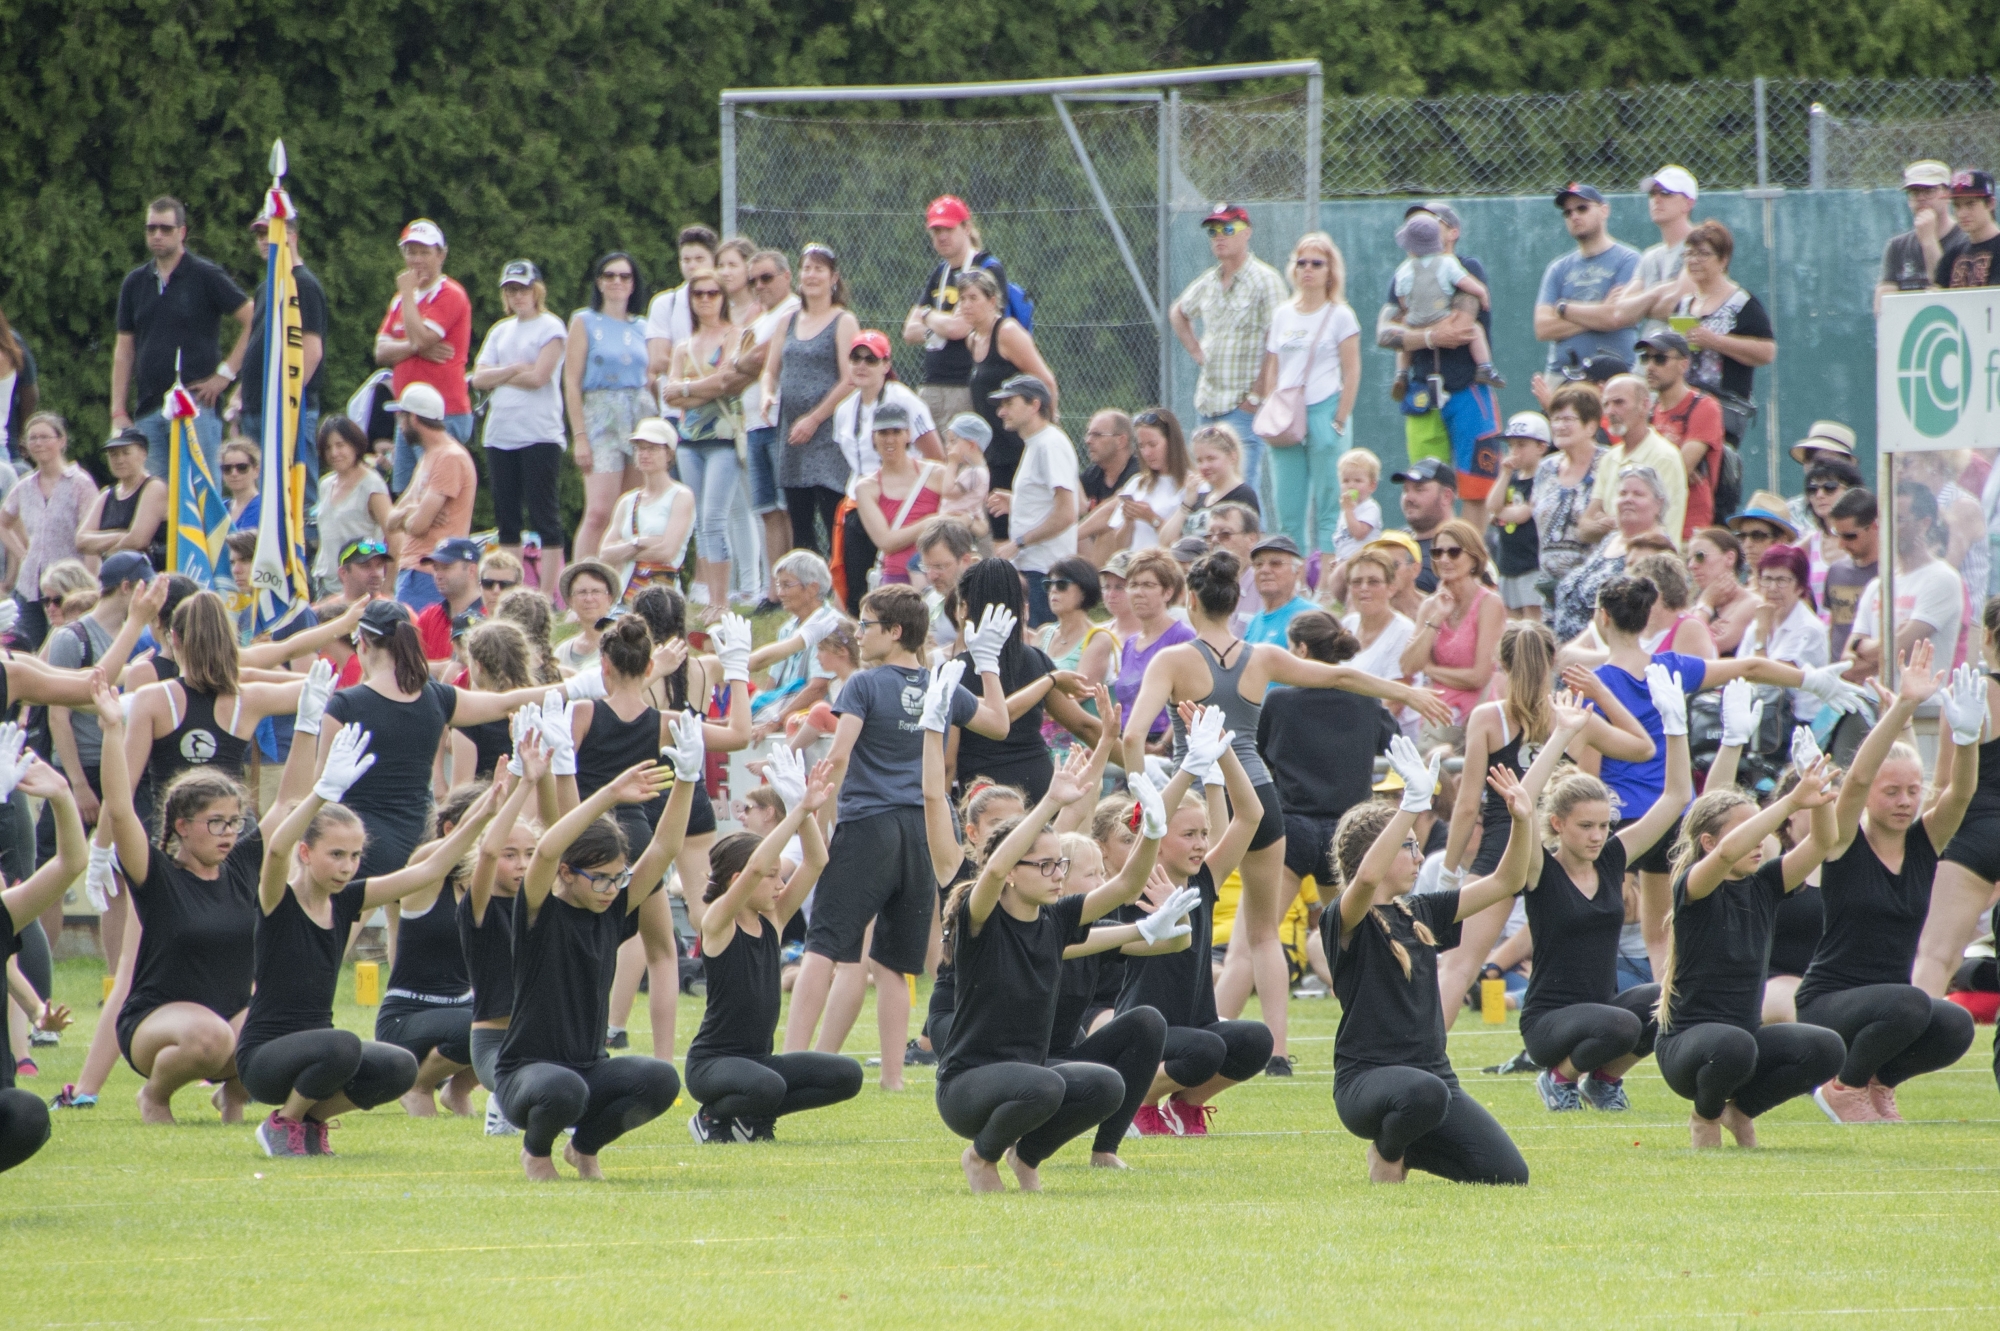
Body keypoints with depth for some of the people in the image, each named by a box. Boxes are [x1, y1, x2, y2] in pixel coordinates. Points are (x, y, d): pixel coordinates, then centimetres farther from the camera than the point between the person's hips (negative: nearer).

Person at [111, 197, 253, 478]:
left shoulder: (206, 276, -2)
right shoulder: (134, 283, 13)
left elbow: (253, 321, -4)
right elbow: (124, 350, 15)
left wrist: (226, 373, -9)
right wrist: (118, 413, 8)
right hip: (148, 410, 5)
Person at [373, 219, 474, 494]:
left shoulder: (449, 294, -7)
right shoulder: (402, 298, 19)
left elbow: (420, 337, -20)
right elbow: (382, 351, 9)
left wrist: (408, 292, -9)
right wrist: (418, 347, -10)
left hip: (443, 417, -9)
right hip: (409, 417, 9)